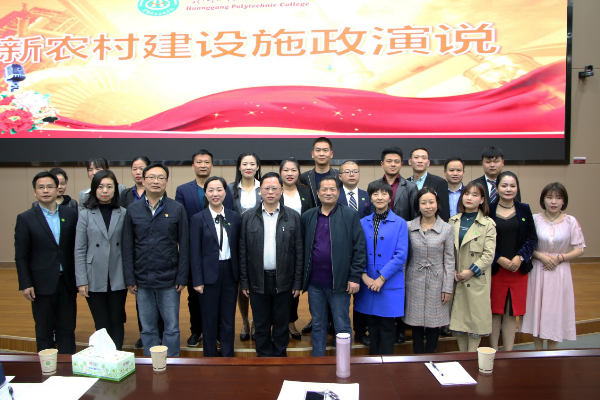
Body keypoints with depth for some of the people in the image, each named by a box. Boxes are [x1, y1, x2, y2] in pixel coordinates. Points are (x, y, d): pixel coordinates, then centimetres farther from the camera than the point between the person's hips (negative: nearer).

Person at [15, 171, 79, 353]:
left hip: (67, 282, 2)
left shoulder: (71, 214, 3)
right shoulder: (25, 219, -1)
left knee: (67, 330, 9)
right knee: (44, 332, 9)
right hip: (42, 284, -2)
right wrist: (25, 284, -7)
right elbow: (21, 256, -1)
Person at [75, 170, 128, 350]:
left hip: (118, 278, 1)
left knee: (117, 322, 8)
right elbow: (79, 250, 0)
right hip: (95, 279, 0)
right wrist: (81, 281, -4)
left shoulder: (123, 214, 2)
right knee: (102, 325, 7)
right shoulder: (85, 215, 0)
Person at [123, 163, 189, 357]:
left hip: (169, 280, -2)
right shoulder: (133, 210, 4)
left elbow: (184, 246, -2)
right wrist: (130, 279, 0)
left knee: (172, 328, 6)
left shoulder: (177, 209, -1)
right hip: (142, 280, 2)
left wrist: (182, 278, -6)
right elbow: (127, 247, 4)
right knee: (148, 328, 12)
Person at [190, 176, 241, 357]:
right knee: (210, 319, 9)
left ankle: (228, 356, 25)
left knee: (229, 318, 10)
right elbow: (195, 252, -6)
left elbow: (238, 247, 6)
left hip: (230, 272, 2)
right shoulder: (198, 219, -5)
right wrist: (197, 280, -9)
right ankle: (210, 356, 25)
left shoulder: (235, 217, 3)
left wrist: (240, 273, 3)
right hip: (209, 273, -2)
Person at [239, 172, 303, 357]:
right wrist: (244, 282, 0)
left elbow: (298, 251, 0)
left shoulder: (293, 216, -1)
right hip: (258, 281, 1)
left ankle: (280, 357, 27)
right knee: (261, 325, 12)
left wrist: (297, 282, -2)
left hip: (283, 280, 0)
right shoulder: (248, 217, 1)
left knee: (282, 324, 11)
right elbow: (243, 252, 2)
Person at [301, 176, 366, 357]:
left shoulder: (350, 216, -2)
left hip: (340, 283, -3)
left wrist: (355, 277, -10)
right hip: (314, 283, 3)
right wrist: (302, 278, 4)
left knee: (342, 326, 6)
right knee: (318, 325, 14)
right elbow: (302, 248, 8)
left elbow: (359, 248, -5)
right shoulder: (307, 217, 7)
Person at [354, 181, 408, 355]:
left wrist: (381, 278, -13)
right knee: (372, 325, 13)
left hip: (390, 285, -3)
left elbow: (401, 255, -9)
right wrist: (364, 275, -10)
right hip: (367, 285, 3)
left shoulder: (400, 223, -2)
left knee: (387, 326, 4)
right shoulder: (363, 223, 6)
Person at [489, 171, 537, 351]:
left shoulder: (524, 210, 5)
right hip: (494, 268, -2)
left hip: (519, 268, 2)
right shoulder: (489, 210, -2)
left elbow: (532, 238, 4)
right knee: (495, 312, 4)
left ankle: (508, 353, 17)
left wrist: (520, 257, -10)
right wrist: (499, 259, -13)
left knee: (512, 313, 7)